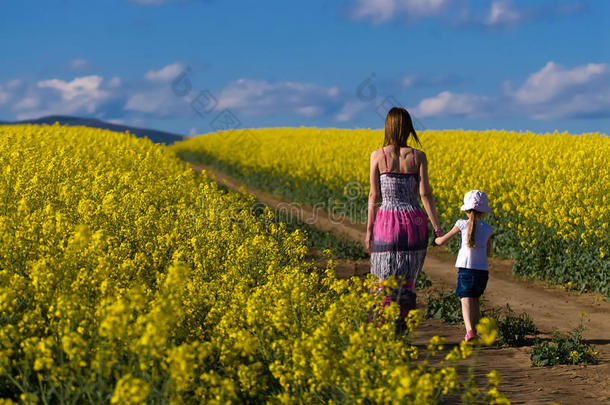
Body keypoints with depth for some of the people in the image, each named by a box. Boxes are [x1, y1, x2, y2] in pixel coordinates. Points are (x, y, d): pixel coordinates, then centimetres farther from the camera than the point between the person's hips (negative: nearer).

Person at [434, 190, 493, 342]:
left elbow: (442, 241, 1)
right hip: (483, 271, 4)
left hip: (466, 269, -4)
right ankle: (475, 332, 21)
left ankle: (470, 331, -30)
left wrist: (436, 239, 23)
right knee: (475, 300, 19)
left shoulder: (462, 224, -2)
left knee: (466, 300, -11)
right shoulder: (488, 229, 7)